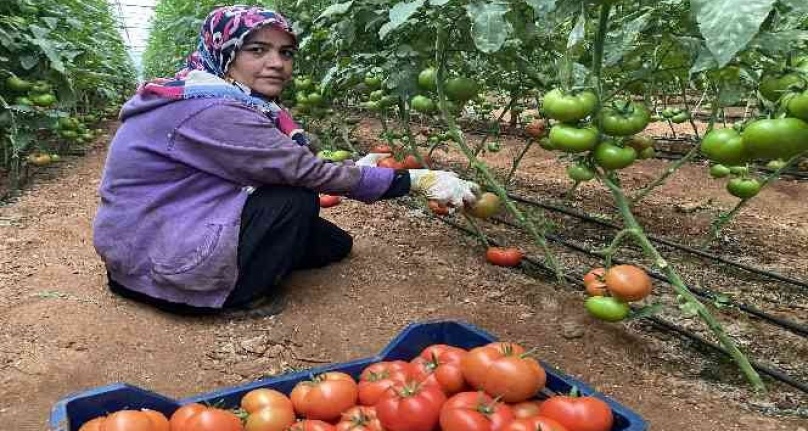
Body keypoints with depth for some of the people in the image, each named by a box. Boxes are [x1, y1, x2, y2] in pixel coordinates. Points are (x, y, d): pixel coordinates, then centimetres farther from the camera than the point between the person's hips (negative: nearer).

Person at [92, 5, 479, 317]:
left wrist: (356, 170, -4)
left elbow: (290, 168, 4)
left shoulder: (220, 97, 5)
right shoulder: (212, 112, -25)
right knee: (296, 201, -15)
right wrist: (417, 181, -21)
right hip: (153, 263, -9)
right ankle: (238, 298, -2)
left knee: (334, 243, 9)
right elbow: (308, 173, -26)